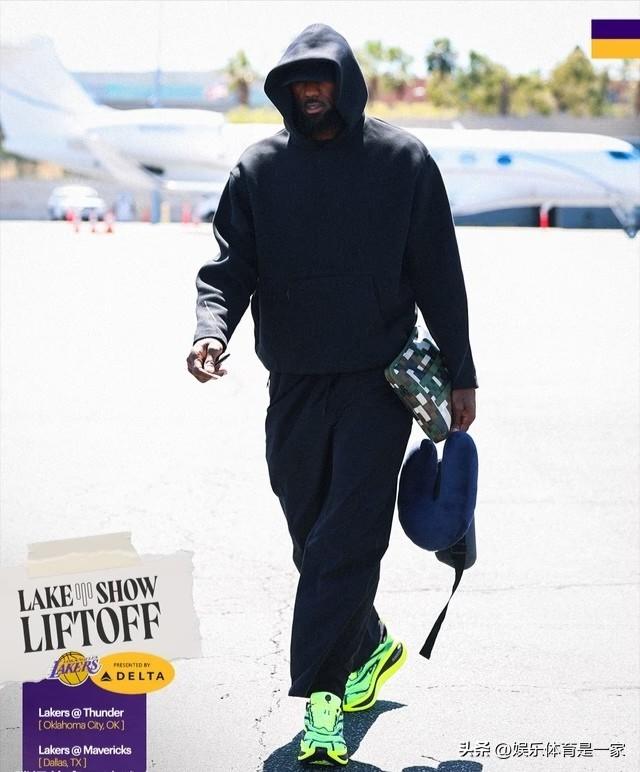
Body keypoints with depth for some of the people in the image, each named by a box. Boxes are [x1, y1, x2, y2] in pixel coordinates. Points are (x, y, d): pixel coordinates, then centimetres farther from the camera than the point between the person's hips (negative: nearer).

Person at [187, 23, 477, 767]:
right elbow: (229, 266, 1)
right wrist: (212, 328, -21)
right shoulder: (259, 167, 4)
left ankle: (320, 693, -8)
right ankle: (370, 644, 34)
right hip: (293, 385, 3)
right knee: (314, 539, 12)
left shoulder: (403, 161, 0)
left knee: (346, 543, -10)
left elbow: (439, 275, 4)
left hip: (379, 382, -3)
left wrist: (461, 376, 4)